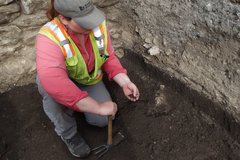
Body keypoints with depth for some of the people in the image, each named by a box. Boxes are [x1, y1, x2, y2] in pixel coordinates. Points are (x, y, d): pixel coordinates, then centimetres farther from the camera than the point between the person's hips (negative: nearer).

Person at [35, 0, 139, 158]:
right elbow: (55, 83, -51)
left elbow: (109, 58, -8)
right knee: (50, 87, -37)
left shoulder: (98, 24, -22)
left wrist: (125, 83, -23)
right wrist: (99, 107, -48)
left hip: (89, 80, 3)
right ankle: (68, 134, -9)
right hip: (61, 81, -3)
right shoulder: (49, 38, -37)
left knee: (102, 120, -9)